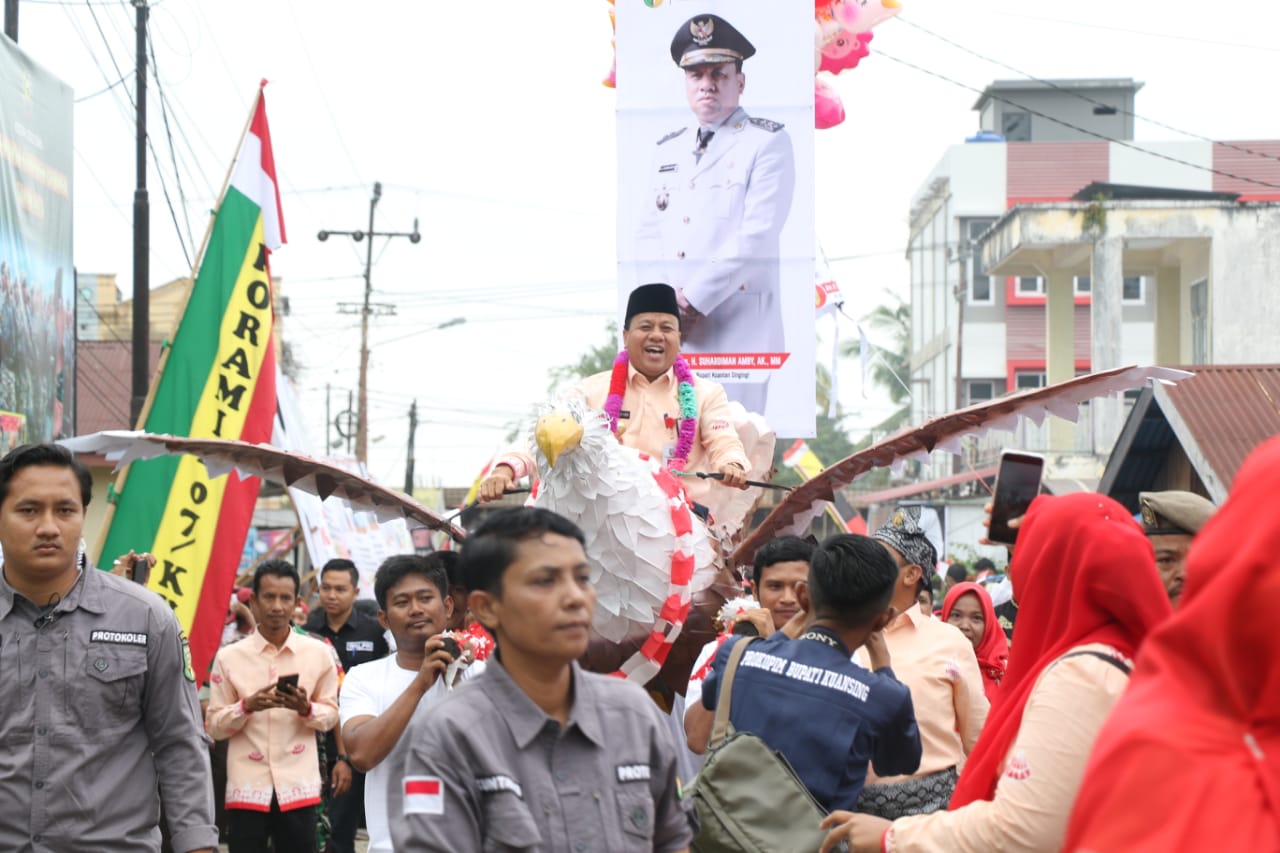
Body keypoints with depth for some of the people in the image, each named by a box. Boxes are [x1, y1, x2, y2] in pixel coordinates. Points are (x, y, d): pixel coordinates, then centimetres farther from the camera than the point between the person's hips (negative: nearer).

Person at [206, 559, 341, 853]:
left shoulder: (319, 653, 4)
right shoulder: (229, 657, 1)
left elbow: (331, 714, 9)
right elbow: (214, 725, 2)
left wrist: (307, 709, -12)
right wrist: (247, 706, -16)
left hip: (298, 786, 1)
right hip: (247, 786, -1)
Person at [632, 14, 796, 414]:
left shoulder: (768, 142, 0)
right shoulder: (667, 149, 19)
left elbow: (757, 235, -11)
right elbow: (648, 234, 15)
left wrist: (693, 300, -14)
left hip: (736, 326, -5)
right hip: (669, 329, 6)